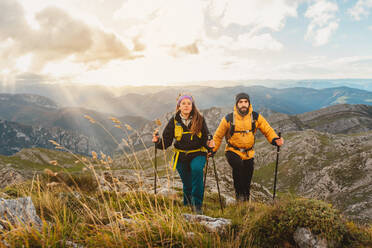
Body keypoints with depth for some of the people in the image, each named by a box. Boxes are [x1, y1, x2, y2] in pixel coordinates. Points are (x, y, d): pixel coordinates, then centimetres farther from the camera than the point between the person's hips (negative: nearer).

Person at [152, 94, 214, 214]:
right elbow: (166, 141, -2)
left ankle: (197, 204, -18)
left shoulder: (199, 119, -4)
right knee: (187, 183, 7)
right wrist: (158, 141, -22)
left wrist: (209, 144, -22)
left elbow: (205, 139, 0)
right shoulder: (174, 121, -2)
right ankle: (187, 206, 36)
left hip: (197, 154, -1)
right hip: (181, 156, 2)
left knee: (196, 169, -31)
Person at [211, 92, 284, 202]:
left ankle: (246, 200, 34)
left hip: (248, 153, 3)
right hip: (233, 151, -2)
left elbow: (267, 130, 0)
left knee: (247, 180, 9)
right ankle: (239, 193, -16)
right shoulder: (228, 119, -9)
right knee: (238, 165, -33)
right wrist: (212, 150, -1)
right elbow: (218, 136, 1)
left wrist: (275, 139, -19)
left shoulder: (256, 117, -5)